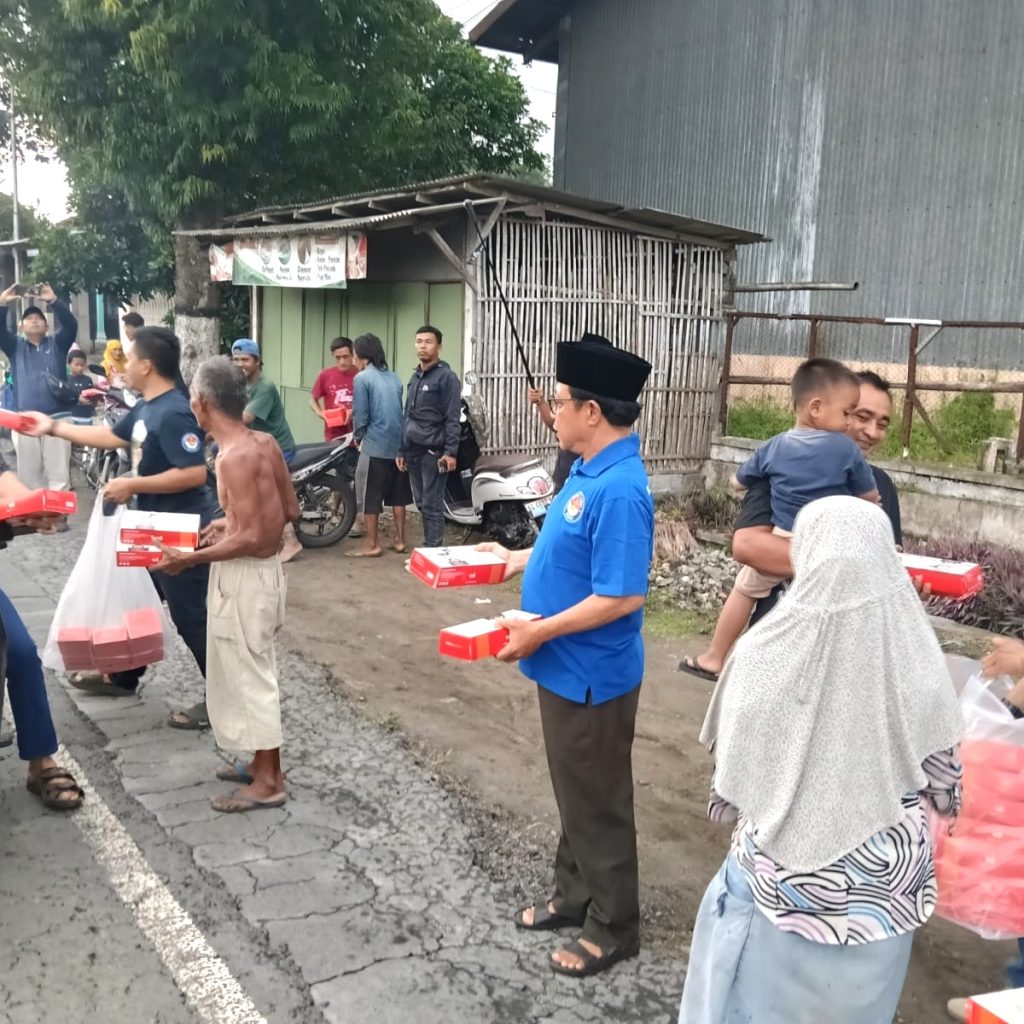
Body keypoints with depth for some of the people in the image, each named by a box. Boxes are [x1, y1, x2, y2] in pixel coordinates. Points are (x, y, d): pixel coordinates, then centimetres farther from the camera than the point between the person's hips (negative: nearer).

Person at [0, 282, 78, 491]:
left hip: (56, 419, -2)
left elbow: (71, 325, -5)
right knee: (28, 474, 5)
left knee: (59, 473, -2)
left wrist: (54, 301, -19)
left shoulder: (57, 343, 11)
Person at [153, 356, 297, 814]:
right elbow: (289, 510, 10)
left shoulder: (234, 457, -23)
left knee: (248, 675, 3)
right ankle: (262, 763, 34)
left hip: (244, 575, -9)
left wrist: (190, 559, -16)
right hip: (264, 567, 9)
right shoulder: (265, 442, 3)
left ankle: (269, 782, 15)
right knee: (252, 671, 20)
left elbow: (251, 539, -24)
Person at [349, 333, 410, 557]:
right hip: (399, 443, 6)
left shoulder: (362, 378, -7)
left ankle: (372, 545, 4)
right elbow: (400, 410, 14)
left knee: (371, 496, 1)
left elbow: (361, 415, -9)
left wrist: (357, 437, 7)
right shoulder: (394, 377, 12)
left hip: (376, 444, -6)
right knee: (398, 494, 12)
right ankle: (399, 541, 17)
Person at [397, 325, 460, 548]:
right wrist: (402, 450, 17)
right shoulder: (415, 377, 17)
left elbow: (453, 418, -13)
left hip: (434, 451, -7)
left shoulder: (446, 376, -7)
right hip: (413, 450, 7)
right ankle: (428, 547, 18)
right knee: (421, 503, 11)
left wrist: (450, 451, -19)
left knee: (432, 505, -5)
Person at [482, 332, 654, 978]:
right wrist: (521, 559, 14)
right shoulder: (590, 470, 3)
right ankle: (575, 896, 42)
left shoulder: (619, 489, -27)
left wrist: (540, 631, -23)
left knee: (599, 804, 8)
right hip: (567, 669, 9)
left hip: (592, 677, -9)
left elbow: (621, 596, -29)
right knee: (574, 795, 23)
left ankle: (614, 929, 27)